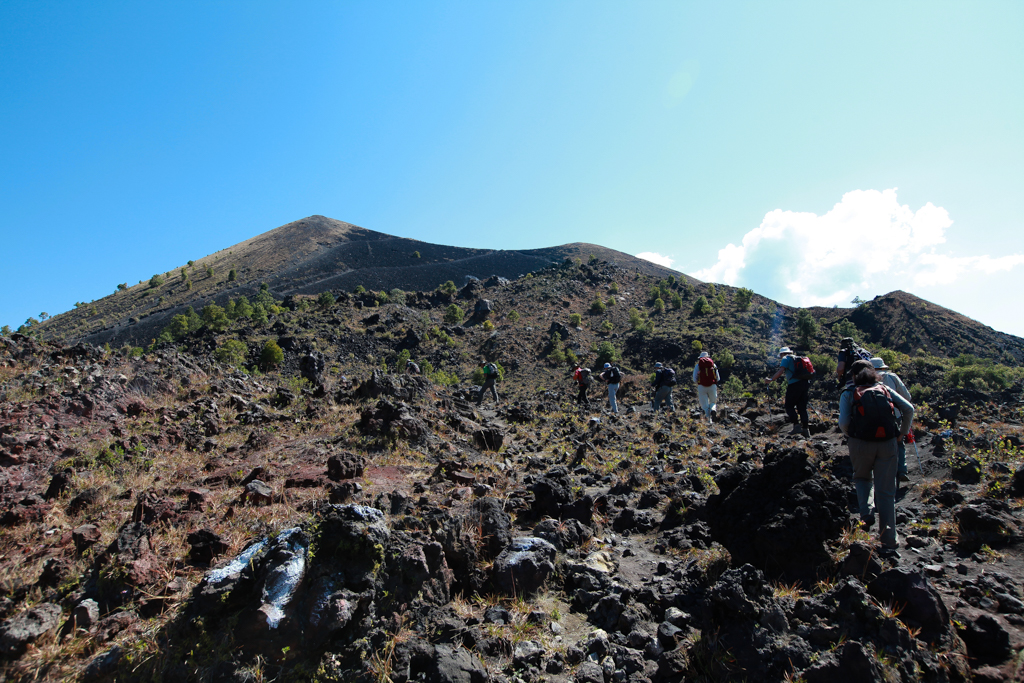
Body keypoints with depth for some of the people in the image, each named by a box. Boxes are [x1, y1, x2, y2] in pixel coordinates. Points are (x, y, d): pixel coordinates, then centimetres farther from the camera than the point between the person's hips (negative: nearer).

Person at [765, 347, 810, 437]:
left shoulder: (786, 359, 1)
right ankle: (805, 429, 6)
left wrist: (771, 380, -8)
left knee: (789, 406, 0)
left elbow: (780, 371, -12)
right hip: (805, 383, 8)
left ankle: (797, 425, -11)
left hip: (795, 384, -8)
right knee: (802, 407, 9)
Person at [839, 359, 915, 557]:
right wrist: (902, 432, 15)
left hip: (861, 443, -2)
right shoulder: (885, 389, 15)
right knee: (886, 492, 6)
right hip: (887, 443, 2)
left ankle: (865, 512, 0)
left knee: (861, 477, 26)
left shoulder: (849, 393, 7)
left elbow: (843, 422, -5)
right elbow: (909, 409, 4)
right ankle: (888, 543, 5)